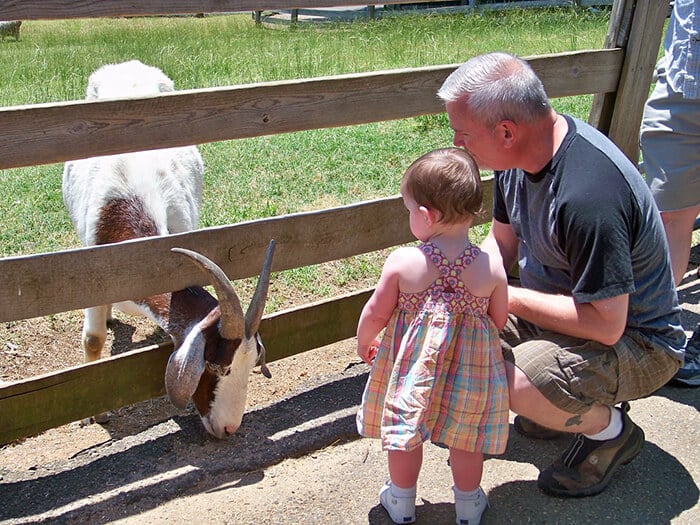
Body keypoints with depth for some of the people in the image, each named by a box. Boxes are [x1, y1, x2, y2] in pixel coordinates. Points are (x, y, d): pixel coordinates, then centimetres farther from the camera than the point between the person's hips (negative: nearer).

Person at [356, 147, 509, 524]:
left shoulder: (402, 261, -21)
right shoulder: (492, 267, -16)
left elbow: (375, 314, -9)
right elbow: (499, 321, -2)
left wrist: (364, 341, 12)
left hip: (412, 363, -1)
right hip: (470, 368, 1)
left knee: (404, 436, 20)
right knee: (465, 441, 21)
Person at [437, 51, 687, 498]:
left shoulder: (588, 196, -36)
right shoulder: (519, 157, -7)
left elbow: (606, 324, -33)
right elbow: (502, 242, 8)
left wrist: (507, 298, -23)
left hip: (636, 340, -9)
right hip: (569, 307, 9)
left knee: (509, 383, -32)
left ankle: (610, 430, 0)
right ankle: (569, 402, 14)